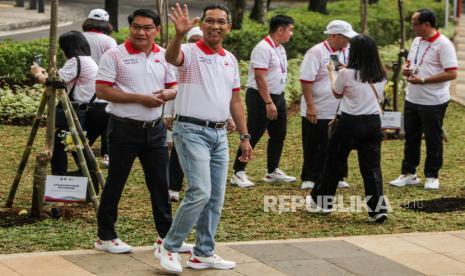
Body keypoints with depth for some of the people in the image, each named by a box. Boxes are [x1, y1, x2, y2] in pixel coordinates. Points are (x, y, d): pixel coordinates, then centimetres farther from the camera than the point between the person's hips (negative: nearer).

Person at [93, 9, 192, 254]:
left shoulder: (164, 56, 8)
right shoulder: (114, 55, -8)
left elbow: (173, 87, 16)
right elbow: (102, 91, -14)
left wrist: (168, 94, -9)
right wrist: (139, 98, -18)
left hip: (155, 128, 5)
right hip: (124, 129, -5)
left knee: (160, 183, 10)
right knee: (115, 183, 3)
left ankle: (166, 235, 19)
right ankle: (105, 237, 13)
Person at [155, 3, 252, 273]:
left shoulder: (230, 59, 13)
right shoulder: (190, 52, -8)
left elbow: (235, 101, 18)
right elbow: (171, 57, -32)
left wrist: (245, 136, 15)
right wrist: (180, 34, -52)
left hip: (220, 134, 7)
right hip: (192, 131, -7)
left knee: (216, 198, 8)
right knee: (200, 192, -16)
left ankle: (204, 254, 19)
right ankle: (169, 248, -2)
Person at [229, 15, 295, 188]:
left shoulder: (280, 49, 12)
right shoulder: (263, 49, -17)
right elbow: (260, 78, -22)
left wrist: (277, 101, 16)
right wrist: (268, 103, -24)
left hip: (277, 97, 9)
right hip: (260, 97, -9)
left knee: (278, 135, 13)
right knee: (253, 136, -7)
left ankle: (273, 171, 24)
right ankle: (238, 173, -1)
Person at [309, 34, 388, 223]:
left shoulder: (346, 74, -12)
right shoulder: (380, 75, 2)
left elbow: (337, 93, 4)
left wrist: (331, 72, 21)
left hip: (349, 122, -3)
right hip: (373, 122, 3)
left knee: (334, 162, 14)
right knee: (372, 167, 4)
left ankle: (322, 200, 28)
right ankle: (378, 209, -4)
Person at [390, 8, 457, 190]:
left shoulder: (443, 45, -16)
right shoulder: (416, 41, 9)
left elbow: (452, 73, -21)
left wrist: (423, 80, -23)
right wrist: (406, 68, -2)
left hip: (433, 102, -8)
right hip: (412, 99, 8)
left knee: (433, 140, 5)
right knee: (411, 138, 14)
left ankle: (432, 176, 17)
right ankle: (408, 174, 24)